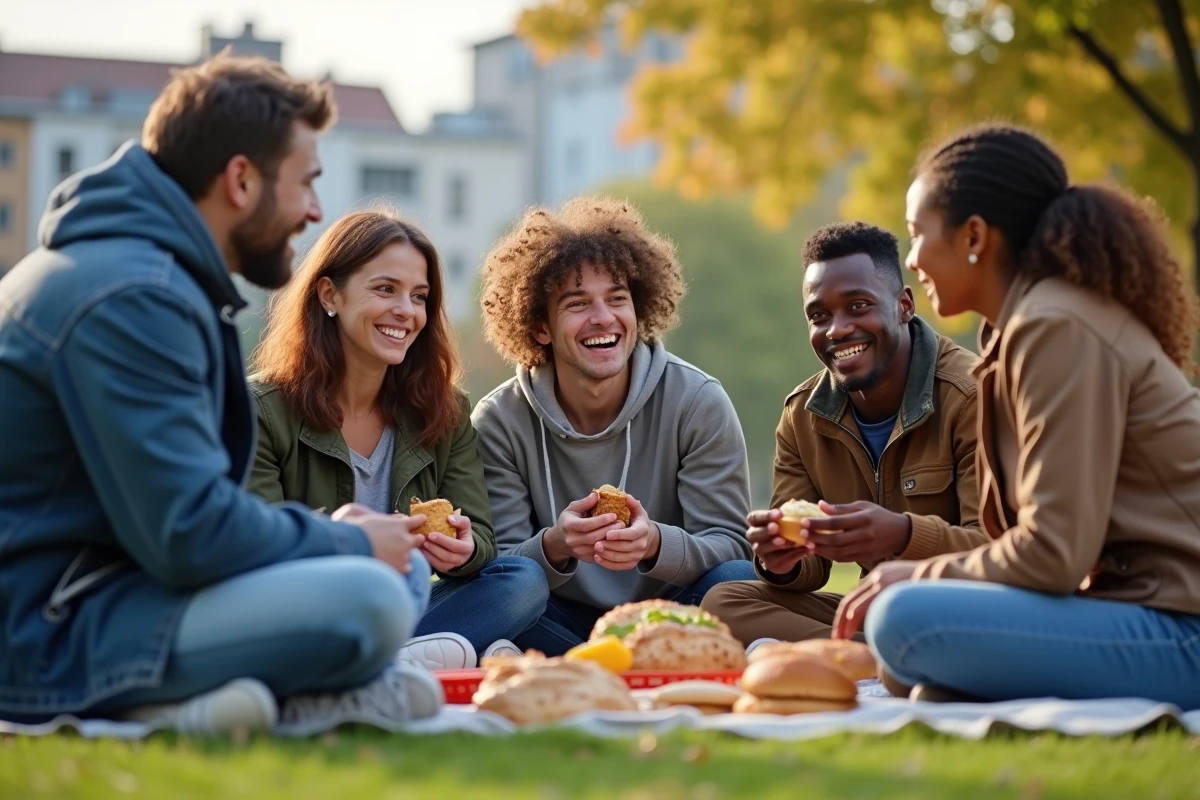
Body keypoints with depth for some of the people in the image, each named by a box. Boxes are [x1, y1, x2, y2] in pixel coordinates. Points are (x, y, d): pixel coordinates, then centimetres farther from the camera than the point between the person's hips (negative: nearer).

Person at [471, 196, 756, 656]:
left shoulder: (698, 403, -8)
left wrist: (655, 544, -34)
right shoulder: (500, 422, -7)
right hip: (566, 624, 0)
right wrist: (554, 547, -34)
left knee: (737, 581, -31)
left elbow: (728, 545, -10)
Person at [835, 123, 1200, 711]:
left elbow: (1054, 553, -20)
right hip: (1144, 610, 10)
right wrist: (922, 577, 7)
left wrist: (918, 575, -5)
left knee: (907, 621, -24)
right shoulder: (1034, 322, 17)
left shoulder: (1057, 328, -14)